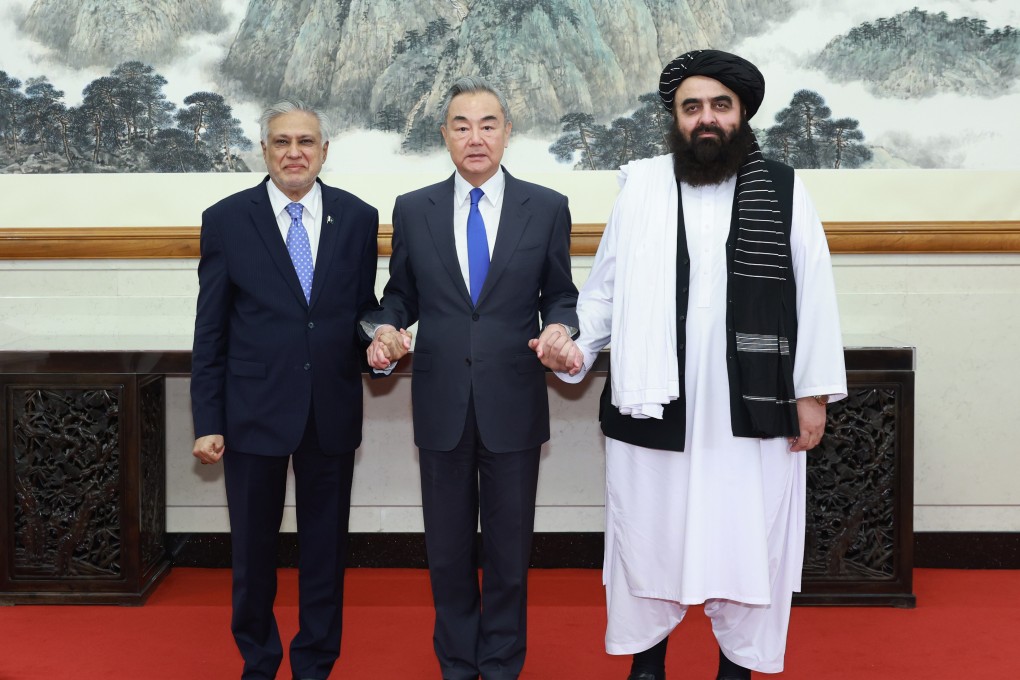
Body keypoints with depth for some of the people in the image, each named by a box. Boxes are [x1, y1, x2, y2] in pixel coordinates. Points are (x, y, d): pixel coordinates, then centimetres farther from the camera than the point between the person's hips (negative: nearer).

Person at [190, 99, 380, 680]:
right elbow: (210, 332, -2)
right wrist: (208, 422, -4)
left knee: (326, 544, 12)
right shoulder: (226, 220, -2)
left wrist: (376, 341, -14)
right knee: (253, 546, 12)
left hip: (332, 412, 1)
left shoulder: (358, 217, 2)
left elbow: (362, 306, 10)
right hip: (254, 411, -1)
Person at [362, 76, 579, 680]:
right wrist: (386, 329, -11)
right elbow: (401, 292, 10)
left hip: (513, 404, -1)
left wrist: (559, 328, -16)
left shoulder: (547, 208, 0)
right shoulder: (413, 210, 4)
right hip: (441, 404, 1)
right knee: (447, 547, 13)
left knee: (510, 546, 10)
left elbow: (559, 293, 5)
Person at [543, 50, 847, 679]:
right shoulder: (640, 187, 4)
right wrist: (579, 343, -10)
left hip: (754, 408, 0)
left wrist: (814, 392, -1)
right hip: (652, 406, 1)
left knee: (749, 541, 9)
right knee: (649, 534, 12)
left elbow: (814, 297, 2)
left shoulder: (784, 192, 2)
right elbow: (606, 287, 6)